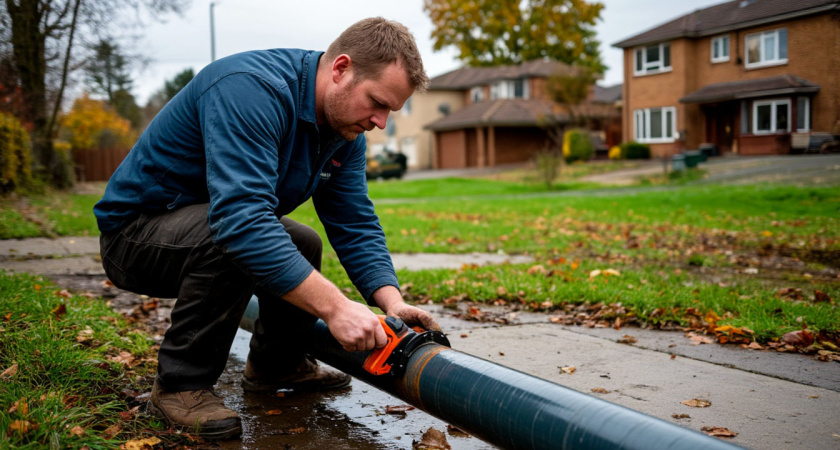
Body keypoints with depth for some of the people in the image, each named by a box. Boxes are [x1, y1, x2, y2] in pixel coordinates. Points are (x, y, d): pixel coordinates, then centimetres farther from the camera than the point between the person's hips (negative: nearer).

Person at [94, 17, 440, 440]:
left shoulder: (345, 130, -3)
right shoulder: (252, 88, -32)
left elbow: (356, 227, -4)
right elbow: (241, 216, -43)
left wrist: (392, 302, -20)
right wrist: (334, 306, -44)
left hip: (211, 224, 9)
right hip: (134, 230, -9)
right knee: (232, 241, -34)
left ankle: (275, 363, 24)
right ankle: (180, 385, -17)